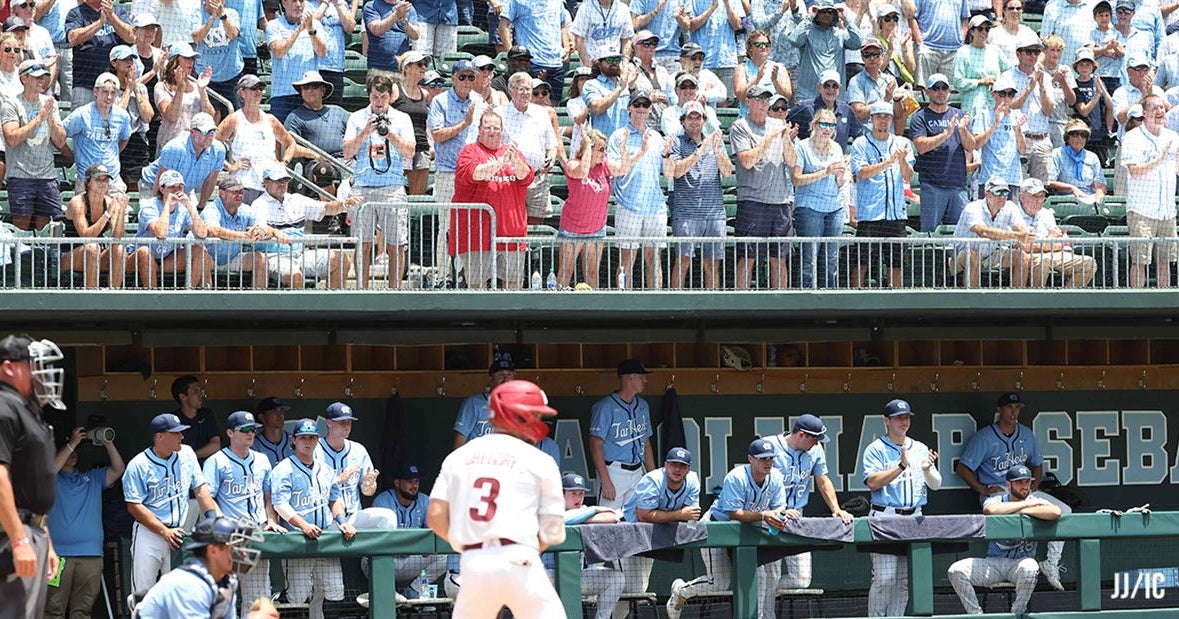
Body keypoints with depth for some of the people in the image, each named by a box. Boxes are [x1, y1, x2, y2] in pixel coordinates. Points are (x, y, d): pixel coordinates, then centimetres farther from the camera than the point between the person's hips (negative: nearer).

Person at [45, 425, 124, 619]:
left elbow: (118, 470, 14)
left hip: (91, 555, 4)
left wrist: (108, 443, 0)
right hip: (59, 554, -4)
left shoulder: (92, 478, 22)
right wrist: (71, 443, -12)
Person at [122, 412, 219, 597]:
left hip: (179, 533, 4)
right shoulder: (138, 465, -9)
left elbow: (200, 489, 7)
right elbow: (134, 507, -11)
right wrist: (165, 532, -18)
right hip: (149, 535, -4)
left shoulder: (186, 454, 5)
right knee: (142, 593, -5)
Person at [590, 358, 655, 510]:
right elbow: (596, 445, -11)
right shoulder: (606, 407, -8)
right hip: (614, 473, -7)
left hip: (638, 473, 7)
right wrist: (606, 481, -18)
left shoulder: (642, 405, 15)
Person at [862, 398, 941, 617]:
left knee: (905, 581, 6)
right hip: (886, 517, -5)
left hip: (914, 518, 5)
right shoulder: (876, 449, 1)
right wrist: (901, 466, -19)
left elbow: (936, 484, 11)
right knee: (884, 579, -11)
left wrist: (927, 469, -11)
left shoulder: (921, 449, 15)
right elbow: (873, 482, -12)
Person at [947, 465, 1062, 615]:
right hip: (994, 562, 1)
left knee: (1029, 568, -38)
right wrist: (1026, 504, -19)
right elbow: (990, 510, -25)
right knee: (956, 571, -20)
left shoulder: (1036, 502, 0)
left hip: (1020, 562, -1)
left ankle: (1018, 612, -15)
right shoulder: (997, 500, 2)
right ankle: (976, 614, -9)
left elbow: (1055, 512, -23)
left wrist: (1022, 511, -19)